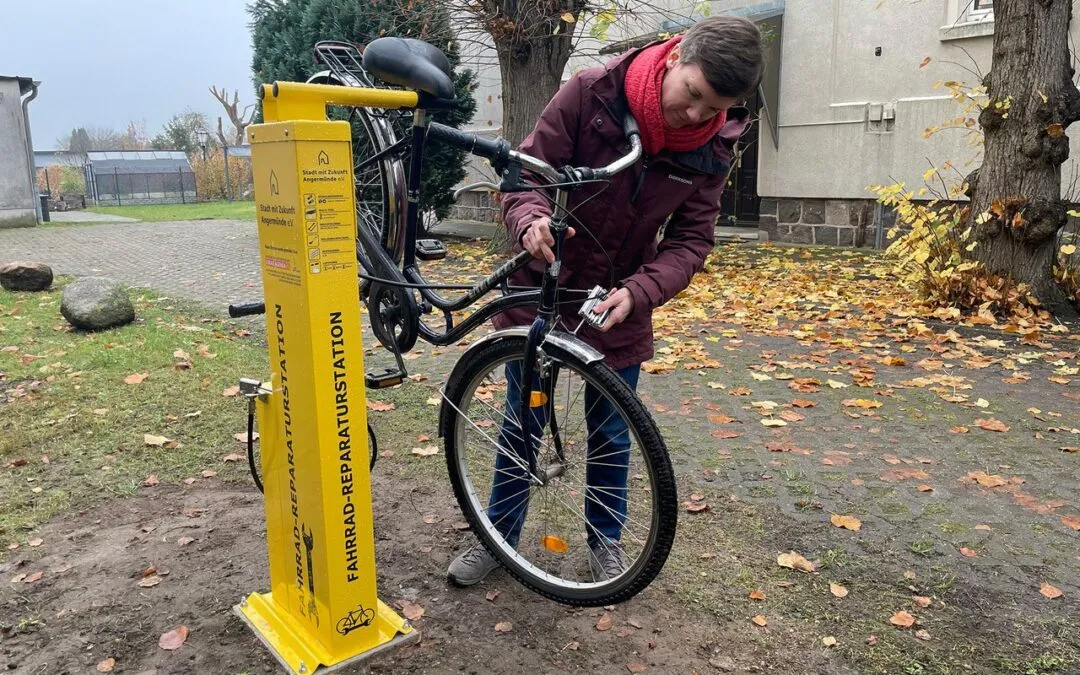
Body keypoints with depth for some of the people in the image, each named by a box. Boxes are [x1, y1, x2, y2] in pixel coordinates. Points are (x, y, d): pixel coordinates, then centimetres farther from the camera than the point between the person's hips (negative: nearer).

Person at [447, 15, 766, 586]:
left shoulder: (712, 150, -10)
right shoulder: (589, 93, -19)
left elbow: (690, 240, -9)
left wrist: (636, 292, -26)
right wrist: (532, 220, -38)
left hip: (619, 306, 2)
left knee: (611, 436, 12)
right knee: (519, 426, 11)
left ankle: (606, 540, 36)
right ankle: (498, 537, 32)